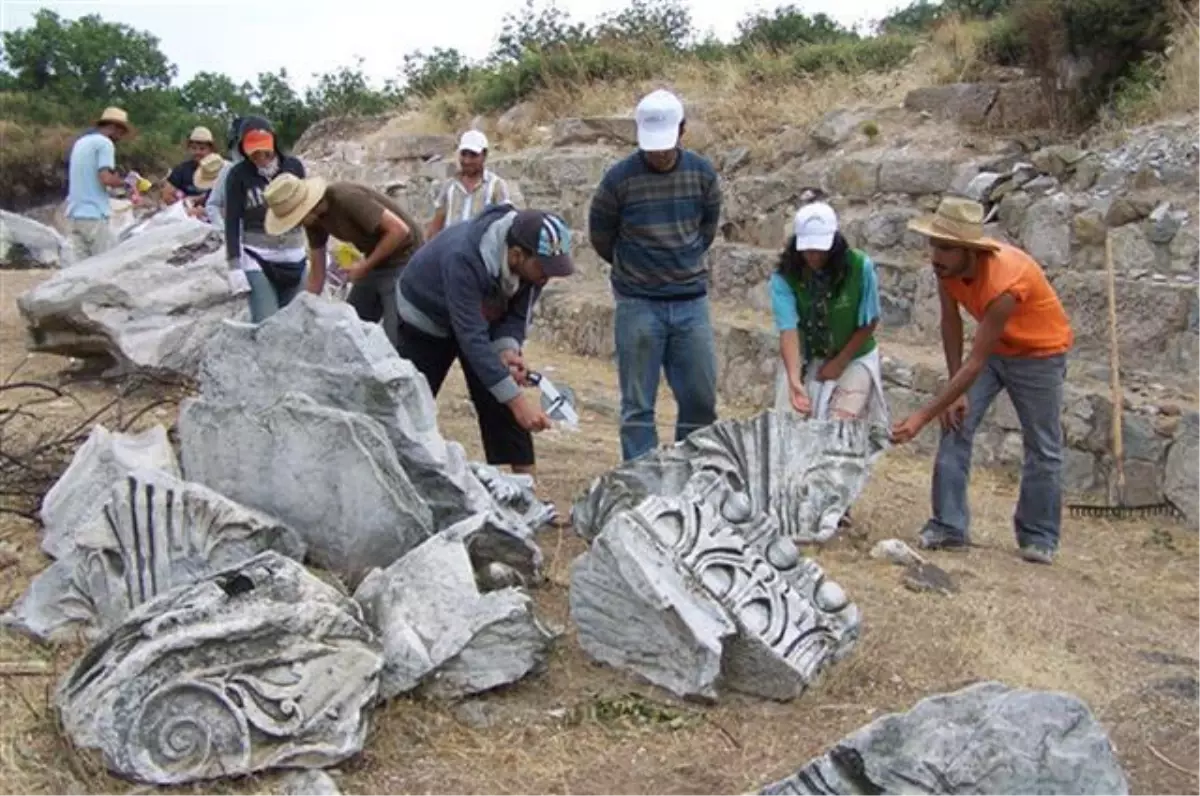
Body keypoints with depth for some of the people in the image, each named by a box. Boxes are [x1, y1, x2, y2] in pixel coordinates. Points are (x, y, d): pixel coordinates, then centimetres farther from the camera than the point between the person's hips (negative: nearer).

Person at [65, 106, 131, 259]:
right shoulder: (105, 143, -7)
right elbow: (106, 178, -18)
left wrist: (115, 179, 16)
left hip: (74, 214, 8)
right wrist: (124, 182, -1)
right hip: (93, 215, -8)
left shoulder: (81, 142, 20)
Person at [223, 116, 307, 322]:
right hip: (257, 259, -3)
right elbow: (232, 223, -5)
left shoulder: (294, 166, 1)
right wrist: (234, 265, -11)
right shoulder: (238, 175, -6)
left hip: (294, 256, 3)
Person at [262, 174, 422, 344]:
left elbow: (399, 230, -29)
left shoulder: (346, 198, -27)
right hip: (377, 262, 9)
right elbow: (317, 272, 7)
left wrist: (365, 265, -21)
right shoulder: (314, 220, -1)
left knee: (393, 340, -13)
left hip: (402, 260, -9)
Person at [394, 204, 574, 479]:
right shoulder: (464, 259, -44)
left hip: (484, 318, 4)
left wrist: (508, 349, -33)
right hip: (426, 319, -4)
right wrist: (516, 399, -47)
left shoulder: (533, 261, -25)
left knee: (500, 404, -5)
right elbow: (471, 338, -44)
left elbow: (518, 314, -11)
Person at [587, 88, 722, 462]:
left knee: (701, 399, 6)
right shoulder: (619, 178, -9)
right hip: (638, 304, -3)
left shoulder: (702, 174, -1)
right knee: (638, 404, 1)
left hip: (691, 301, 3)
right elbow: (600, 236, 6)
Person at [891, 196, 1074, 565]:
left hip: (1040, 352, -5)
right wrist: (956, 392, -8)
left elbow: (975, 363, -37)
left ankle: (1039, 538, 14)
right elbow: (950, 322, -6)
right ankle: (949, 526, -3)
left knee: (1043, 447, 0)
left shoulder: (1005, 280, -39)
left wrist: (923, 416, -38)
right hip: (993, 346, 6)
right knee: (955, 426, -7)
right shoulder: (946, 265, -21)